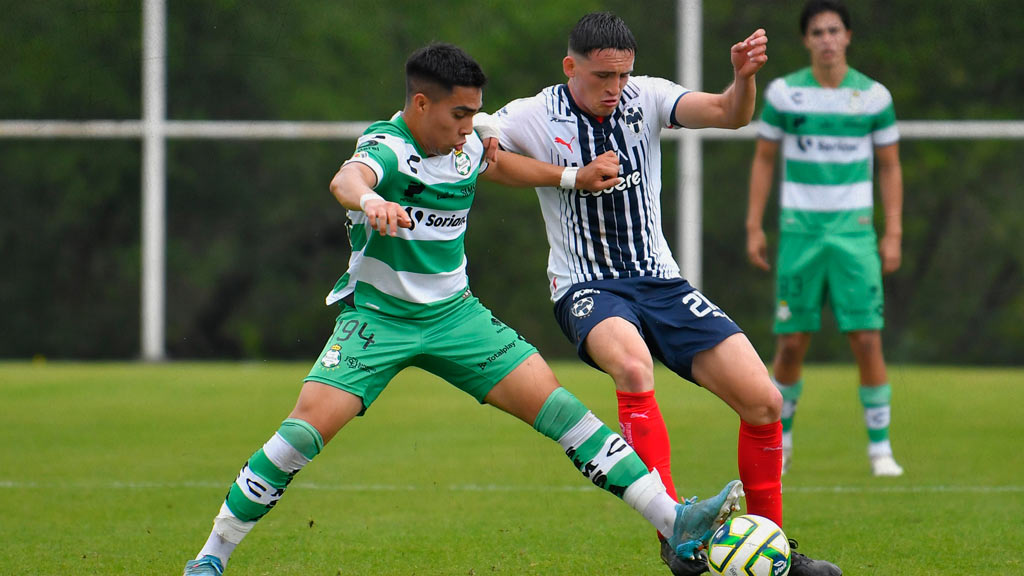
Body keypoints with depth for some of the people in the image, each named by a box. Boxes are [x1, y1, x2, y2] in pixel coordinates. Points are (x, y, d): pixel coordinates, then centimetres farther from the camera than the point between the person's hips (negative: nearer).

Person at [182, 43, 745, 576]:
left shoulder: (464, 145, 0)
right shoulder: (388, 148, -22)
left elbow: (497, 165, 27)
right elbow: (346, 178, -47)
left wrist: (576, 177, 24)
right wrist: (369, 200, -70)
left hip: (453, 312, 5)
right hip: (377, 314, -5)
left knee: (553, 402, -7)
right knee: (307, 428, -21)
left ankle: (674, 522, -8)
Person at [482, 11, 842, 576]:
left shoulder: (645, 98, 0)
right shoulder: (534, 117, -7)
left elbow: (729, 114, -11)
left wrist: (744, 77, -34)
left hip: (660, 281, 4)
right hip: (587, 289, -4)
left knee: (763, 401, -6)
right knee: (633, 364, -38)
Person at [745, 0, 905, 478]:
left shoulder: (873, 96, 2)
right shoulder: (783, 93, 1)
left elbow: (889, 166, 9)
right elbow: (763, 159, 10)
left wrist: (893, 233, 3)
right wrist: (754, 227, 5)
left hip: (855, 232, 0)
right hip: (799, 230, 0)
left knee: (867, 339, -8)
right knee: (792, 343, 0)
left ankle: (880, 448, 1)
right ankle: (779, 440, 18)